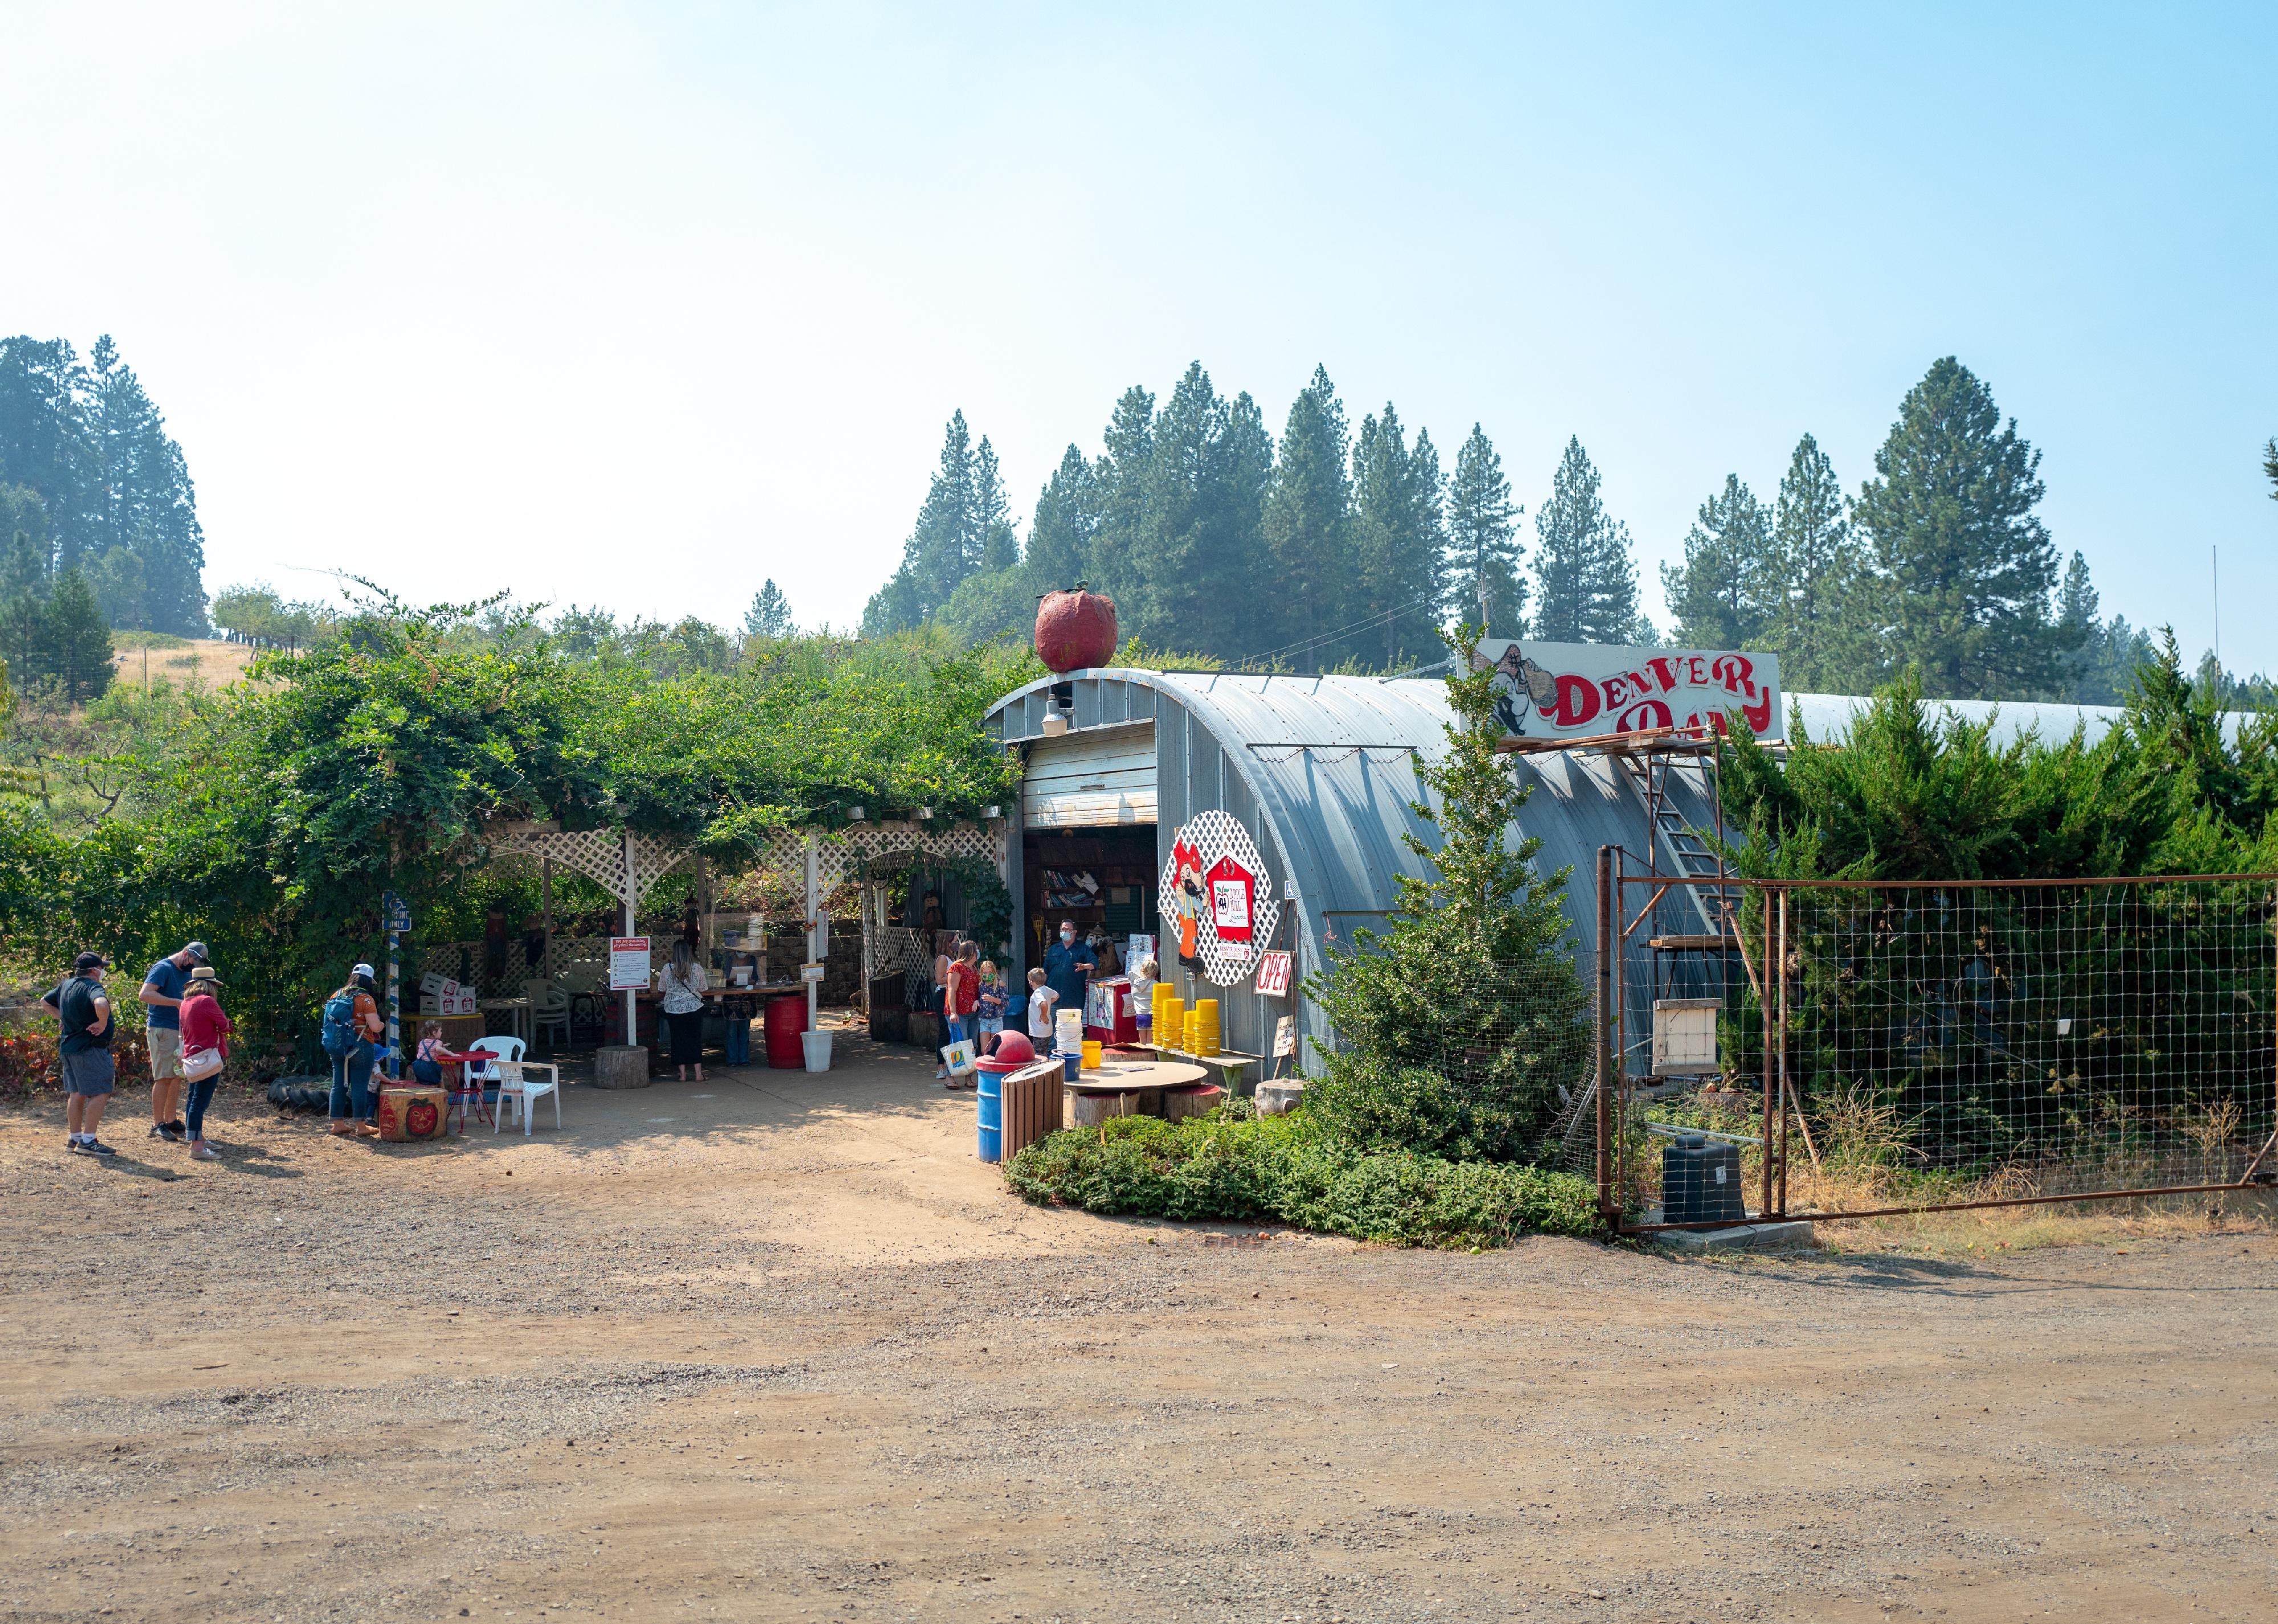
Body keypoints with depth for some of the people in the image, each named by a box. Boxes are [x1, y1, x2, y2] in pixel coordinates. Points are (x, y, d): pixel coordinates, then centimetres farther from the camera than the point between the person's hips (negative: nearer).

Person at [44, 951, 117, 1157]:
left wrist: (62, 1018, 20)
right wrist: (102, 1024, -24)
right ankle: (88, 1141, -7)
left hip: (69, 1046, 10)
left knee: (76, 1093, 16)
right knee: (101, 1092, -5)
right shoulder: (92, 986, -17)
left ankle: (74, 1139, 21)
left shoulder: (66, 986, 12)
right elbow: (101, 1004, -39)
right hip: (90, 1048, -10)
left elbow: (46, 1002, 28)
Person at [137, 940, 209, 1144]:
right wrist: (176, 1002, -26)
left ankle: (171, 1121, 17)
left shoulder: (187, 973, 17)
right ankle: (158, 1125, -3)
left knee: (177, 1077, 10)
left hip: (181, 1031, 9)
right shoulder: (163, 968, -10)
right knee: (164, 1077, -8)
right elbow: (145, 994, -22)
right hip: (162, 1030, -9)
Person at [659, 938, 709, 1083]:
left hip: (673, 1010, 0)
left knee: (679, 1040, 8)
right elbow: (703, 990, 1)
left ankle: (683, 1074, 8)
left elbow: (661, 990, 3)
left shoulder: (667, 969, -7)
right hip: (694, 1008, 0)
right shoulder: (697, 968, -6)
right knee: (696, 1039, 7)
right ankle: (698, 1073, 6)